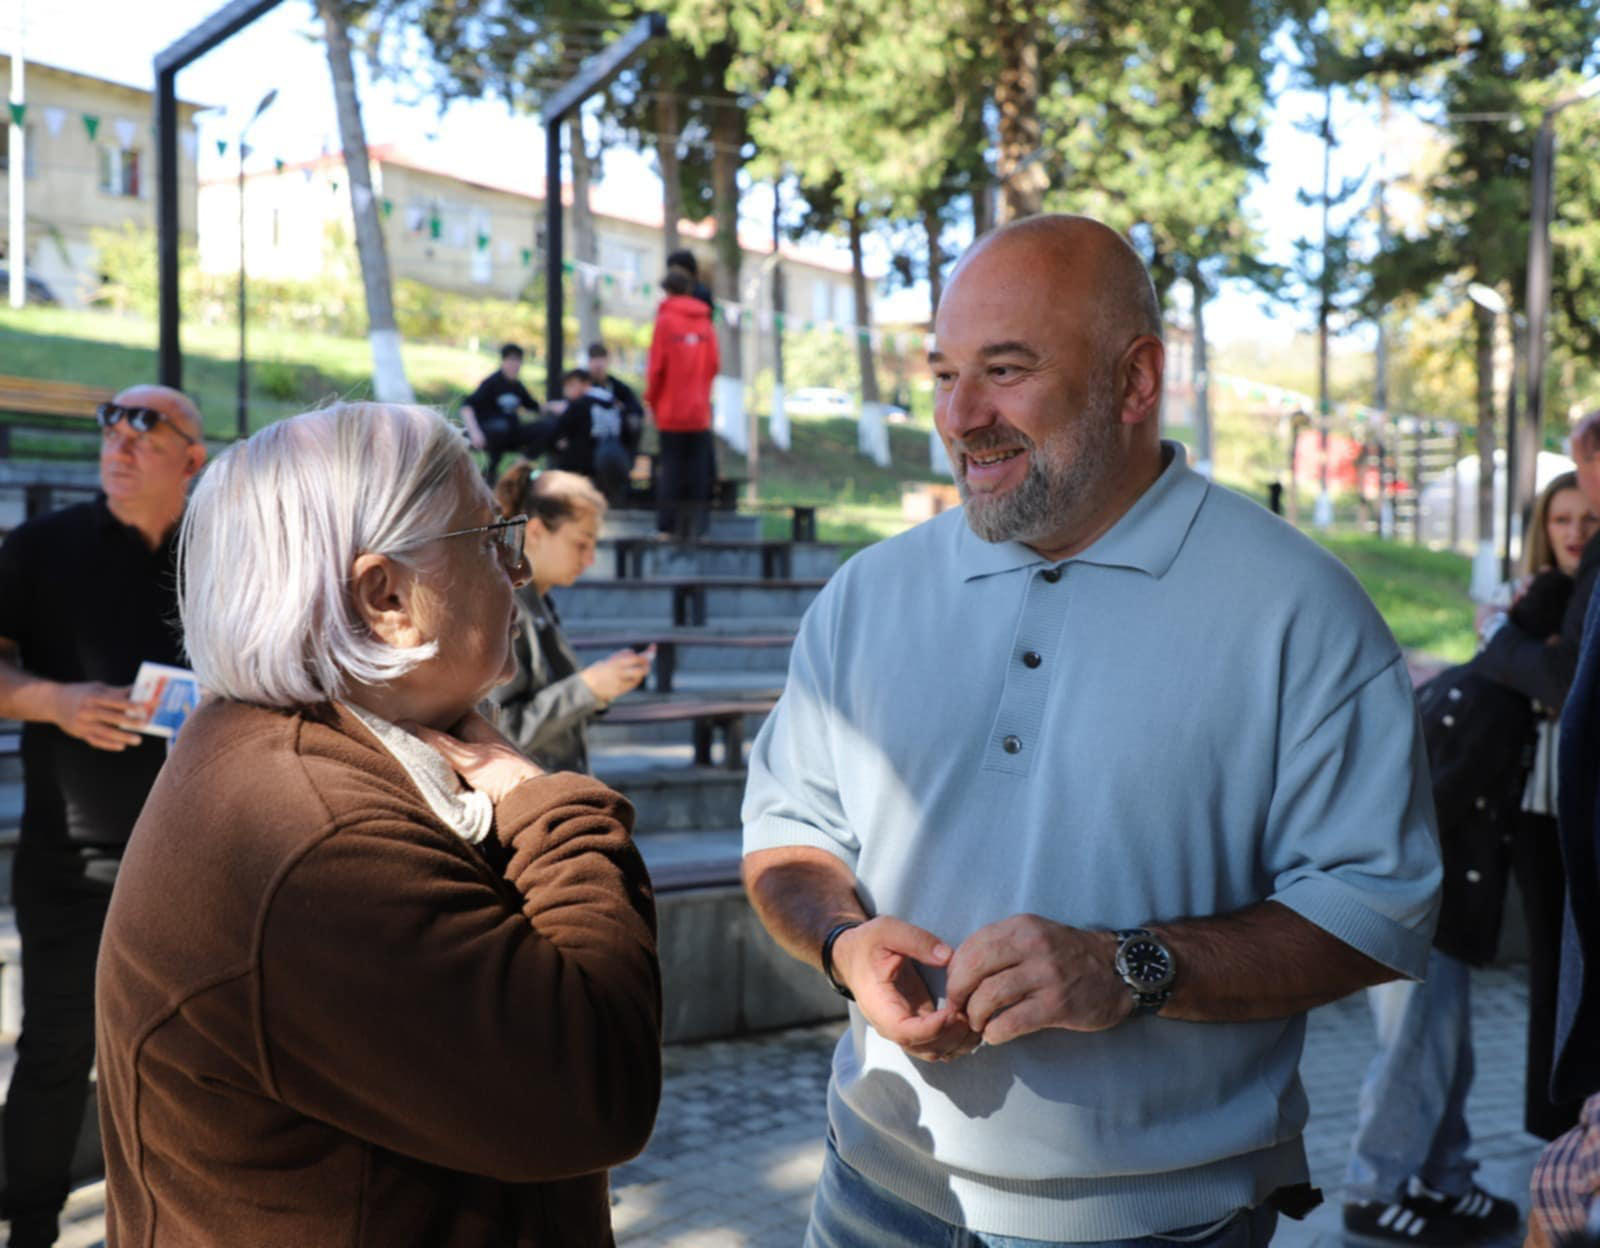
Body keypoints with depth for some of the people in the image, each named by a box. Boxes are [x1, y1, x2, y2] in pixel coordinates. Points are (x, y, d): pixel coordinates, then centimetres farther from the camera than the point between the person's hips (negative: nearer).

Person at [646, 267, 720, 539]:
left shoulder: (665, 320, -6)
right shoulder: (704, 321, 5)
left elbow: (657, 365, -7)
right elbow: (714, 363, 5)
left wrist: (651, 399, 5)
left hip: (672, 410, -3)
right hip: (700, 411, 3)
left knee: (670, 468, 1)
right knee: (698, 470, 7)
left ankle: (668, 526, -1)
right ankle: (695, 525, 6)